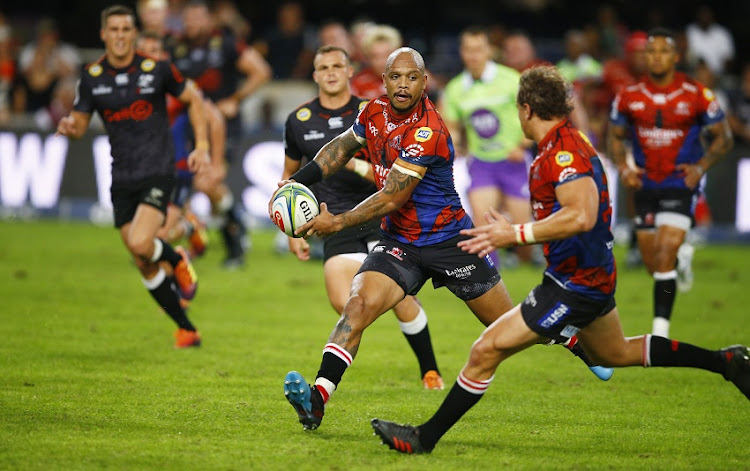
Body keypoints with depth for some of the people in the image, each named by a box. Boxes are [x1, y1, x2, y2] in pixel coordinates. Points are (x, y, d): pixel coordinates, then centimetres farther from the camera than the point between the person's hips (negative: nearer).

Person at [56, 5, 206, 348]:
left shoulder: (156, 69, -6)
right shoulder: (91, 77, 2)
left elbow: (193, 98, 7)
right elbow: (80, 123, 9)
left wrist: (202, 146, -1)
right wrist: (69, 127, -16)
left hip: (158, 172, -4)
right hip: (122, 179, 4)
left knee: (140, 244, -26)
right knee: (144, 267, 4)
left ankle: (177, 260, 8)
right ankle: (186, 329, 19)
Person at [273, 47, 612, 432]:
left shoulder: (427, 133, -27)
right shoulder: (375, 112, -3)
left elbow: (391, 199, -25)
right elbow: (343, 146, 17)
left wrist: (337, 223, -20)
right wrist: (298, 181, 5)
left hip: (448, 241, -5)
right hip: (398, 241, 5)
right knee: (358, 304, -21)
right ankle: (316, 399, -30)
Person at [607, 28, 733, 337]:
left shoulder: (697, 95, -9)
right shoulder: (629, 96, -1)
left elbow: (723, 138, 1)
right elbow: (615, 136, 11)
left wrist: (701, 167, -15)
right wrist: (623, 168, -7)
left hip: (680, 184, -4)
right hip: (645, 185, 4)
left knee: (664, 257, -18)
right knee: (651, 263, 10)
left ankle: (660, 329, -15)